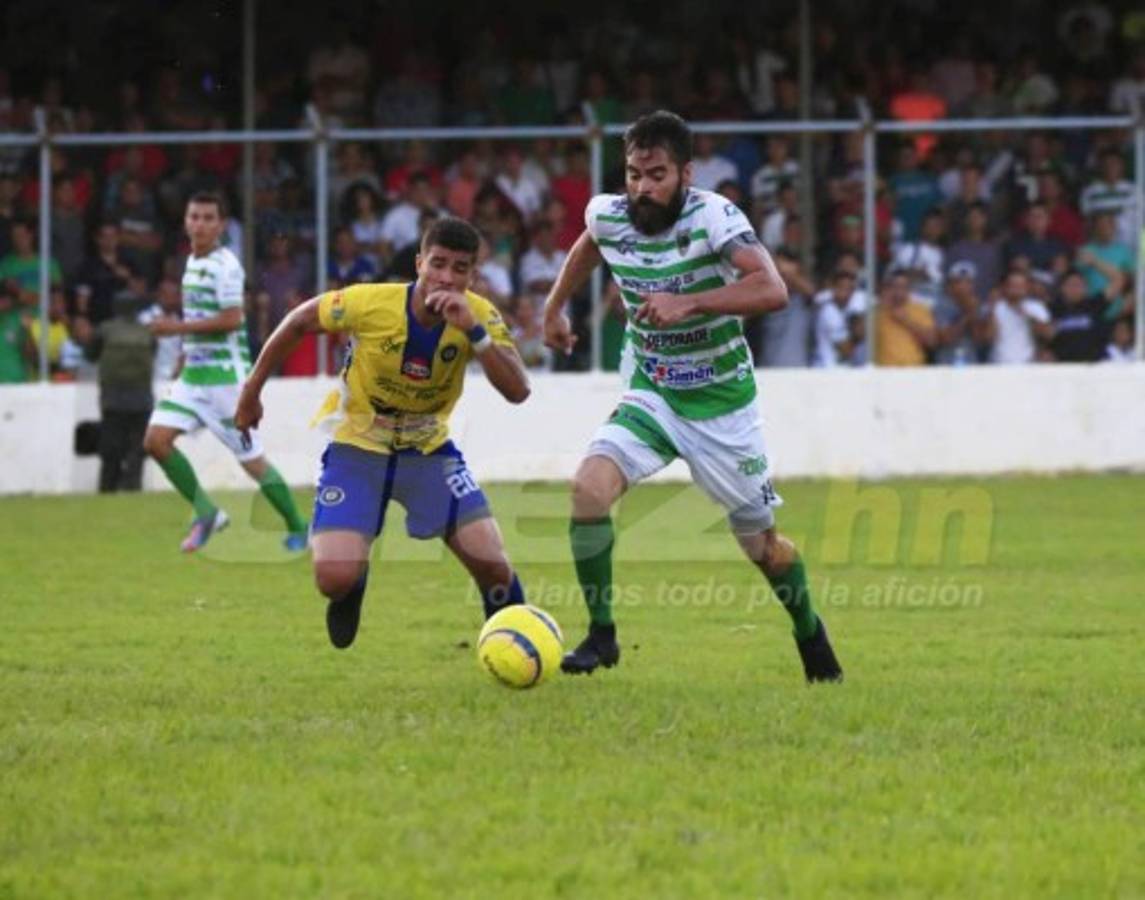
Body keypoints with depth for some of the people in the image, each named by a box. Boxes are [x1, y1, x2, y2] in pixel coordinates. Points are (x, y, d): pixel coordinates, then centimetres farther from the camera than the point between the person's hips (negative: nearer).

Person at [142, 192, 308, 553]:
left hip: (225, 376, -8)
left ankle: (297, 529, 15)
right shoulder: (193, 262, 13)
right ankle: (206, 514, 4)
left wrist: (179, 327, -20)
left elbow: (231, 320, -22)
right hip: (193, 374, 8)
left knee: (252, 460, -2)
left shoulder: (225, 265, -14)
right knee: (156, 440, -6)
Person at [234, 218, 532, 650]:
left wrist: (474, 331, -39)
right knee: (335, 579, -17)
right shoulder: (371, 303, -24)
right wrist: (252, 390, 1)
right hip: (357, 446, -2)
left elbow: (518, 391, -28)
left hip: (429, 449, 2)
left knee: (492, 565, -11)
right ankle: (352, 585, 23)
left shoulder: (478, 315, -18)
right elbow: (299, 322, -6)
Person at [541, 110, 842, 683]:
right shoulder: (607, 216, -8)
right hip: (650, 396, 3)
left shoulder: (712, 217, -23)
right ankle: (601, 635, -7)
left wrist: (689, 302, -45)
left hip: (721, 401, -3)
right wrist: (554, 307, 24)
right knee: (589, 489, -22)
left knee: (760, 543, 7)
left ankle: (812, 638, 36)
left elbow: (772, 290, -37)